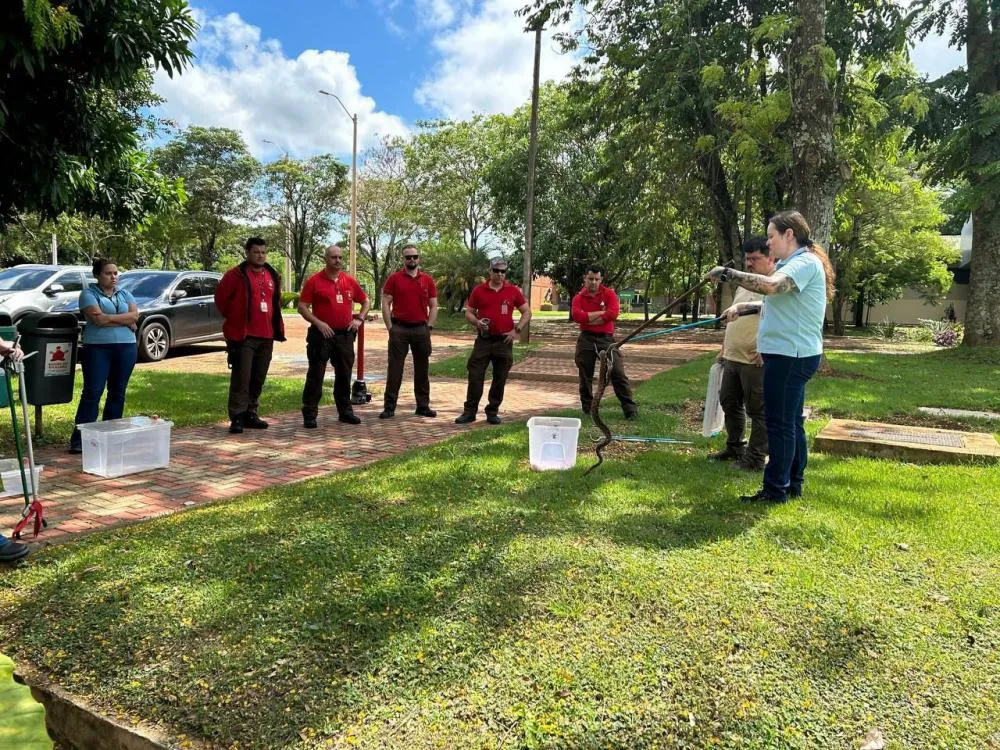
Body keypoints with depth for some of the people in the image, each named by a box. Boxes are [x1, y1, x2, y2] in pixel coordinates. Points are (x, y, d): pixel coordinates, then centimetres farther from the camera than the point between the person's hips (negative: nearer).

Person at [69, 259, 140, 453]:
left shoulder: (125, 294, 14)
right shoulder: (89, 294, 0)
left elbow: (135, 315, -1)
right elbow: (97, 318, -14)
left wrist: (108, 318, -10)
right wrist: (125, 321, -8)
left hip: (126, 347, 4)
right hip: (97, 347, -4)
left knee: (118, 392, 6)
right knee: (92, 392, -6)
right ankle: (79, 439, -3)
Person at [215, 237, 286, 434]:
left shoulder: (272, 276, 14)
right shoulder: (236, 275, -5)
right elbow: (220, 297, -1)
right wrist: (232, 318, 6)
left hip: (266, 336, 6)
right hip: (243, 335, -6)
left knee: (258, 378, 11)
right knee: (241, 378, -8)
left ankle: (251, 414, 21)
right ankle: (237, 417, -4)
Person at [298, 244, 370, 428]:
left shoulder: (350, 281, 9)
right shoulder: (314, 281, -4)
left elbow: (365, 301, 21)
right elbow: (302, 307, -6)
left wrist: (359, 319, 6)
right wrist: (318, 323, -16)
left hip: (345, 335, 4)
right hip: (322, 335, -4)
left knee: (344, 375, 12)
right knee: (315, 375, -2)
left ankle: (345, 411, 24)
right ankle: (309, 415, 5)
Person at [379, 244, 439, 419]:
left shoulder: (428, 280, 7)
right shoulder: (394, 278, 1)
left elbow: (433, 306, 10)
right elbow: (385, 304, -1)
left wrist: (428, 327, 1)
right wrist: (390, 328, -7)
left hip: (421, 329, 3)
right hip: (399, 329, -2)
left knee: (422, 369, 9)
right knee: (395, 369, -1)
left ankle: (423, 406, 18)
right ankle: (389, 407, 4)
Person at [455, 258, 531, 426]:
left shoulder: (513, 291, 3)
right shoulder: (479, 290, 3)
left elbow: (527, 312, 8)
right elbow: (468, 312, 9)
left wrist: (516, 330, -3)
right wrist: (477, 322, -11)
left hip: (504, 341, 0)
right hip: (483, 340, 0)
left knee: (500, 379, 6)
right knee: (475, 376, -2)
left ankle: (492, 411, 18)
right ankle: (470, 411, 7)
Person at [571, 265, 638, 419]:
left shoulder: (609, 294, 2)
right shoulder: (578, 297, 3)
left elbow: (613, 314, -14)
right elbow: (577, 316, -15)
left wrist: (588, 320, -11)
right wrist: (601, 313, -13)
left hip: (606, 338, -1)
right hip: (586, 340, 1)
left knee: (618, 373, -5)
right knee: (585, 376, 8)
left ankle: (630, 409, 0)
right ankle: (587, 409, 21)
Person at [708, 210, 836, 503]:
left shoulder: (806, 262, -15)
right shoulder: (793, 264, 18)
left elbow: (770, 286, -34)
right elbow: (776, 302, 27)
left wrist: (727, 273, -27)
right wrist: (743, 307, 15)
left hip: (790, 355, -11)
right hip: (791, 355, 11)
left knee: (779, 423, -4)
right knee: (791, 421, 16)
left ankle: (776, 489, 3)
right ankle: (793, 484, 26)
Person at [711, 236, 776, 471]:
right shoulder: (744, 284, 17)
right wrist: (724, 349, 21)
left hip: (756, 361, -9)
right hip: (733, 358, 9)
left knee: (758, 410, -1)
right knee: (729, 403, 17)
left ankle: (755, 458, 8)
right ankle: (735, 448, 31)